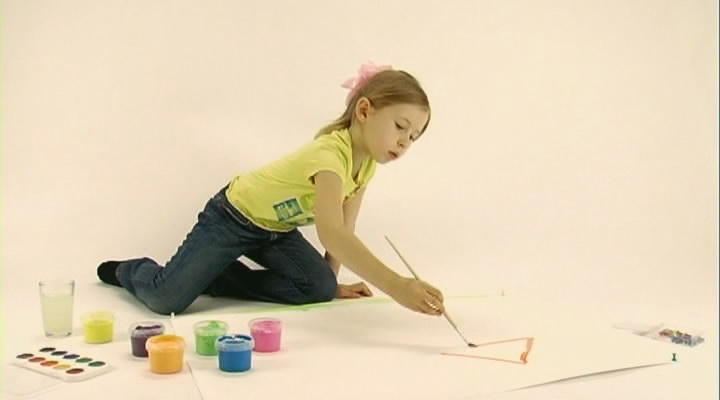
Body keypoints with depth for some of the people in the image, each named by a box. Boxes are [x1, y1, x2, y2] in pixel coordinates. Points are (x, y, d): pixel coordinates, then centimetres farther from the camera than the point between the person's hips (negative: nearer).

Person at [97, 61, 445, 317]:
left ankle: (218, 278, 4)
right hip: (232, 216, -8)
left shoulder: (367, 161, -7)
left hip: (277, 228, 8)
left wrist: (332, 280, -2)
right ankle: (131, 270, 18)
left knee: (319, 288, -13)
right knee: (167, 299, -20)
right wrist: (396, 286, -58)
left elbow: (344, 227, 3)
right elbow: (331, 233, -50)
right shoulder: (330, 153, -35)